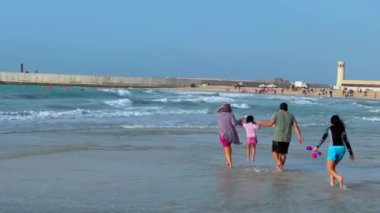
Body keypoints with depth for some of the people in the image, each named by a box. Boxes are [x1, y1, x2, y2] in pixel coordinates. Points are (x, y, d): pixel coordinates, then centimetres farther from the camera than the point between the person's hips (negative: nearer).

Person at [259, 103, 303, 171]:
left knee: (275, 151, 10)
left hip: (278, 138, -3)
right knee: (283, 153, 14)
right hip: (287, 138, 3)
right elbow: (296, 127, 0)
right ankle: (281, 166, 11)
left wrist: (261, 122, 7)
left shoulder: (276, 114, -1)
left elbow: (270, 124, -8)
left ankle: (278, 161, -14)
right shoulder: (291, 116, 9)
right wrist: (299, 137, -4)